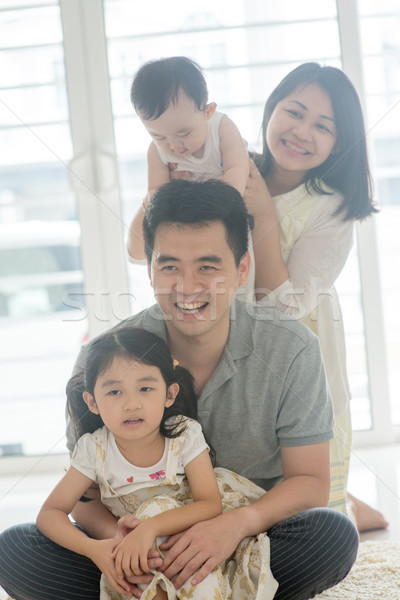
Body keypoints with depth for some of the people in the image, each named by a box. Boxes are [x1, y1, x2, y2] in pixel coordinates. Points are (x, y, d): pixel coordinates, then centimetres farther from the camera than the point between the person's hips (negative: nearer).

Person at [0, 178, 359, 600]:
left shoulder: (292, 350, -13)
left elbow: (310, 482, -11)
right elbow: (86, 490, -5)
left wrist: (239, 523, -32)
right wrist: (113, 535, -30)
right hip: (148, 544, 1)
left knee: (332, 534, -32)